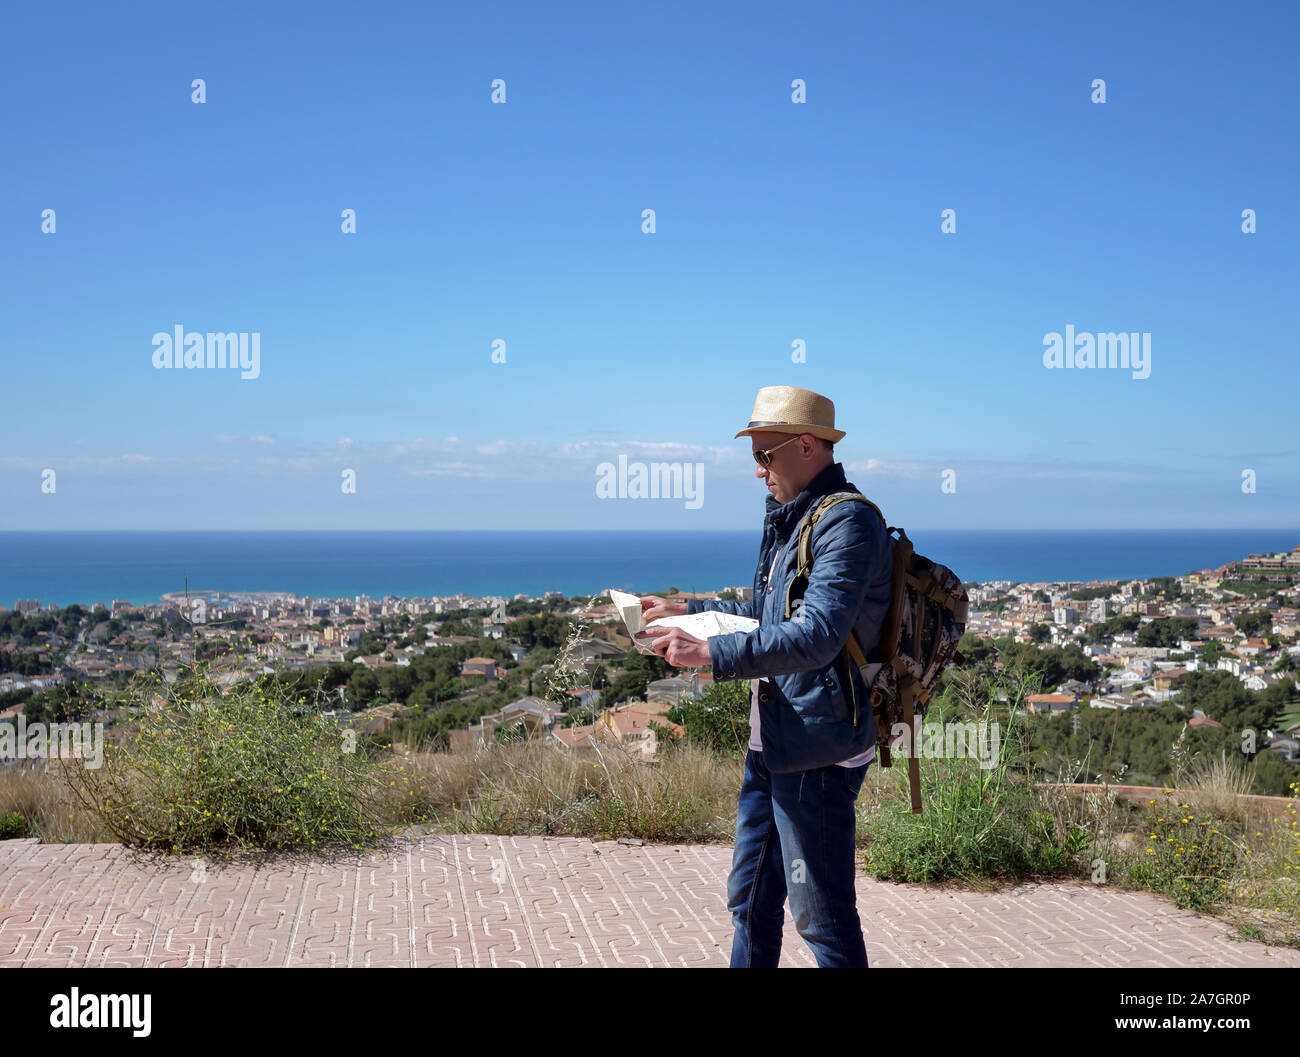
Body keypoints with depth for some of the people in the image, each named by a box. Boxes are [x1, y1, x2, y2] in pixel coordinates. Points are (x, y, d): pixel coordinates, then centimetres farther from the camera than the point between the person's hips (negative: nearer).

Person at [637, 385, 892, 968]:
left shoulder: (847, 522, -17)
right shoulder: (794, 518, 15)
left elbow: (816, 636, -29)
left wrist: (711, 652, -31)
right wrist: (685, 611, 20)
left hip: (817, 749, -10)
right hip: (772, 742, 10)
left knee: (822, 913, -1)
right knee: (751, 899, 19)